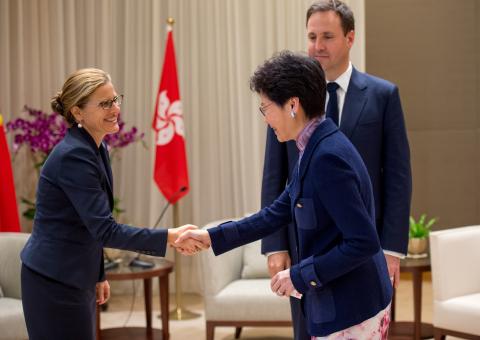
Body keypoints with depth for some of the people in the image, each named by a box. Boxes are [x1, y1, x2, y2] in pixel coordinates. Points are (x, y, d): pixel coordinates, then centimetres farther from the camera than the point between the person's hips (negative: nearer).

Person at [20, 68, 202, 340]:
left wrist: (99, 275, 20)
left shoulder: (96, 149, 8)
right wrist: (169, 237, -27)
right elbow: (105, 230, -25)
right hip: (54, 281, -9)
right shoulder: (74, 156, -21)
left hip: (76, 278, 9)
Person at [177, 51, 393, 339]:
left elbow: (363, 242, -24)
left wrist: (301, 275, -17)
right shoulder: (314, 150, 8)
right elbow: (277, 214, 16)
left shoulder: (328, 157, -22)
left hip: (350, 313, -9)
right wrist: (213, 237, 15)